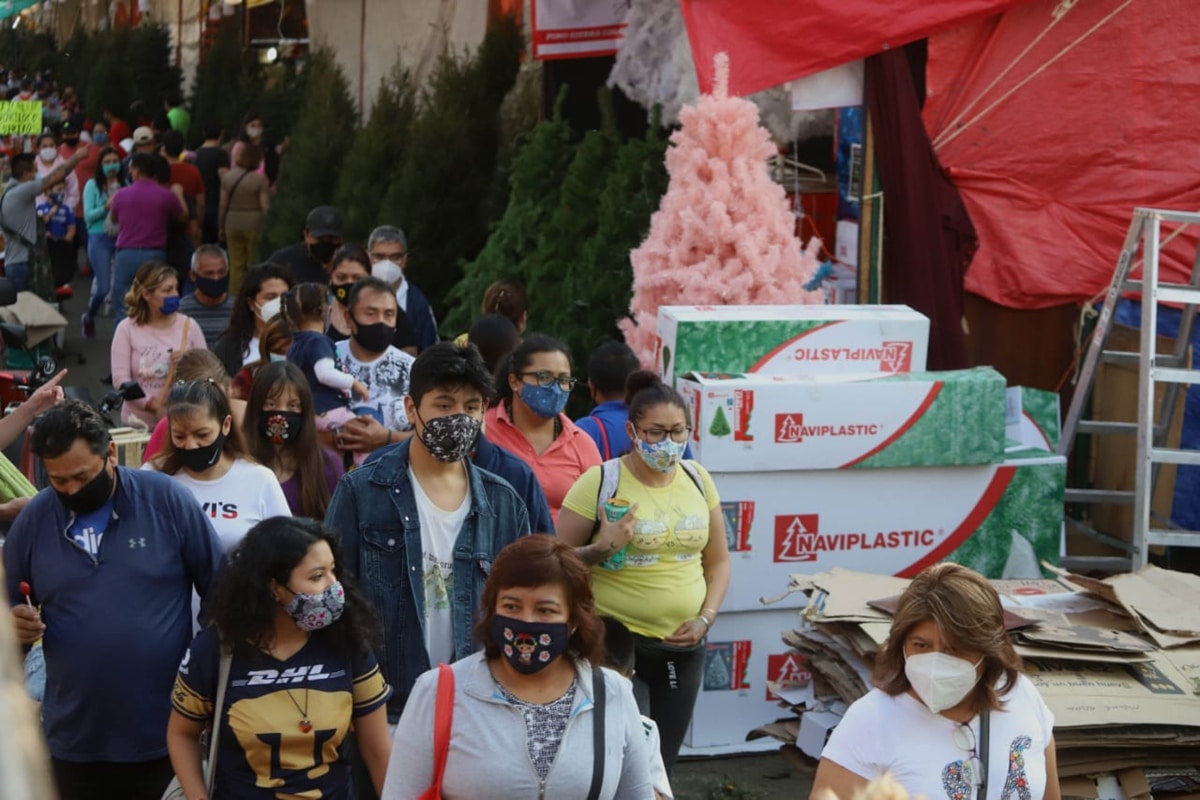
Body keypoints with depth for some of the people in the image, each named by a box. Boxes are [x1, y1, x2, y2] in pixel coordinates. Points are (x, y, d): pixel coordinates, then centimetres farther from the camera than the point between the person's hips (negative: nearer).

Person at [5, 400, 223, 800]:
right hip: (75, 739, 3)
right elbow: (10, 608, 12)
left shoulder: (168, 500, -8)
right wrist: (16, 623, -11)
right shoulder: (33, 519, 1)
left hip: (167, 733, -3)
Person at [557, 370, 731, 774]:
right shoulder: (599, 481, -10)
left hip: (684, 648, 5)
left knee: (662, 768, 14)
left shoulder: (697, 479, 5)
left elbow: (718, 560, 12)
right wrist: (601, 549, -22)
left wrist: (705, 618, -1)